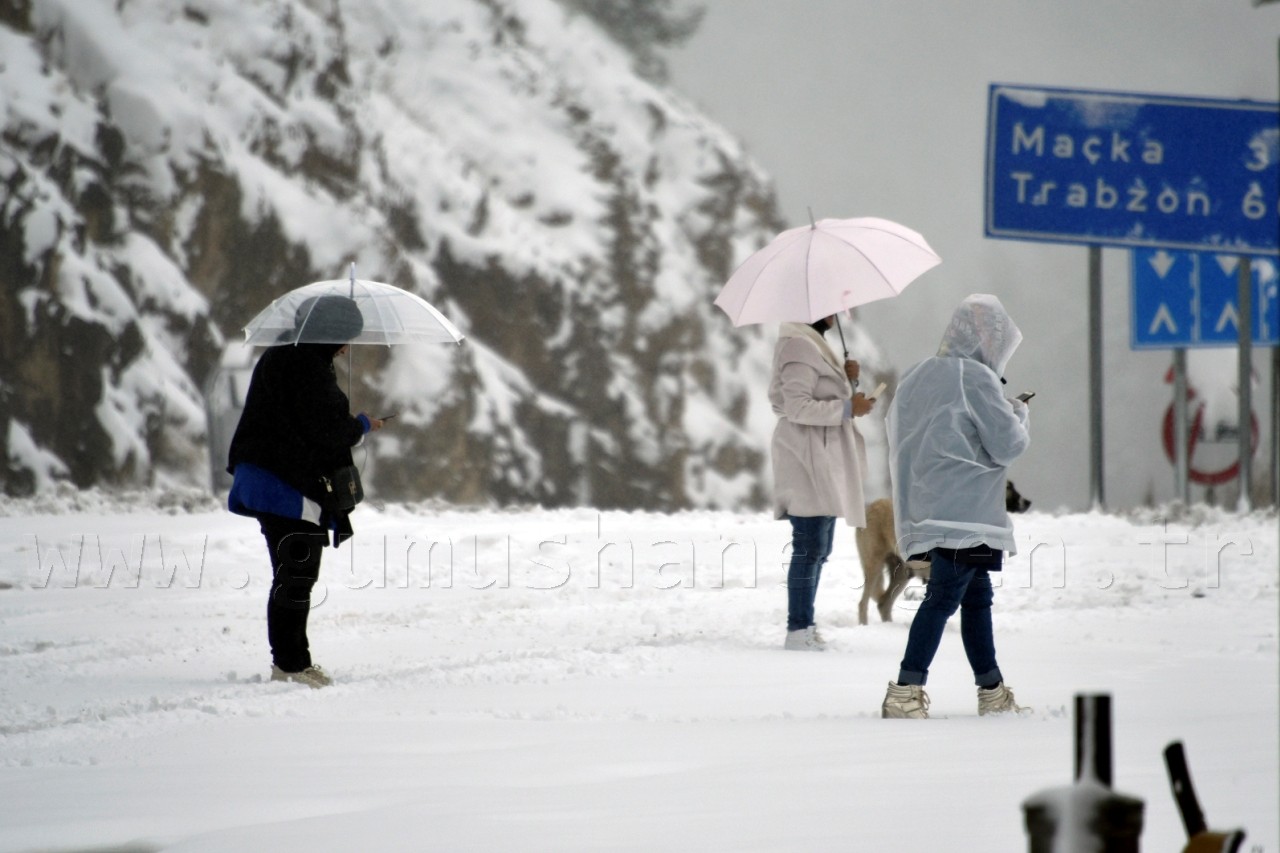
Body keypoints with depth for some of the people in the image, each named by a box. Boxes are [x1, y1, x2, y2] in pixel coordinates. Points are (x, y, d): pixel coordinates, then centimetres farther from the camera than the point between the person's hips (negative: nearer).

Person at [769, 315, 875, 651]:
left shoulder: (813, 345, 20)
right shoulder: (799, 347, -14)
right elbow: (798, 407, -21)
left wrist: (846, 380, 7)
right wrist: (848, 407, -17)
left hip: (824, 462, 11)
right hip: (808, 459, -11)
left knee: (817, 548, 11)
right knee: (810, 547, -11)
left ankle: (804, 627, 15)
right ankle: (798, 631, -11)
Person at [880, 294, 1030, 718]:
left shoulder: (917, 377, 11)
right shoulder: (977, 379, -12)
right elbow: (1007, 444, -13)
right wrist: (1018, 414, 9)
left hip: (928, 505, 9)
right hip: (965, 512, -9)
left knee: (977, 594, 17)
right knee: (943, 597, -11)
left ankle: (992, 693, 23)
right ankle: (905, 692, -18)